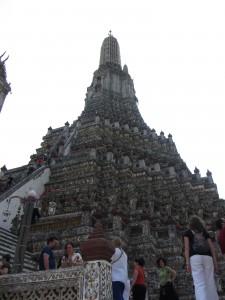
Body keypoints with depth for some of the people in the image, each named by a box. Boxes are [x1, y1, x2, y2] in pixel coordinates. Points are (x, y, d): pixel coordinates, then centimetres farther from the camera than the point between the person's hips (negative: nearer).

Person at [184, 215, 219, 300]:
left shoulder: (188, 233, 13)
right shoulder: (205, 232, 21)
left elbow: (187, 248, 1)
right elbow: (212, 248, 13)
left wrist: (187, 263, -3)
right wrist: (215, 263, 13)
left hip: (195, 258, -3)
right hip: (207, 257, 3)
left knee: (199, 284, -8)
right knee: (210, 284, 6)